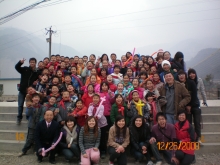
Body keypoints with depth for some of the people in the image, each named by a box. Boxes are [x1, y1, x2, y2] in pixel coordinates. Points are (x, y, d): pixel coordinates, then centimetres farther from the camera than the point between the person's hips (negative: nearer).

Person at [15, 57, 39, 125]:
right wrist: (20, 62, -30)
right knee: (20, 105, 6)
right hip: (22, 90, 0)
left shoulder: (37, 72, -2)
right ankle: (19, 118, 19)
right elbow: (17, 67, -12)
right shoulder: (25, 69, -1)